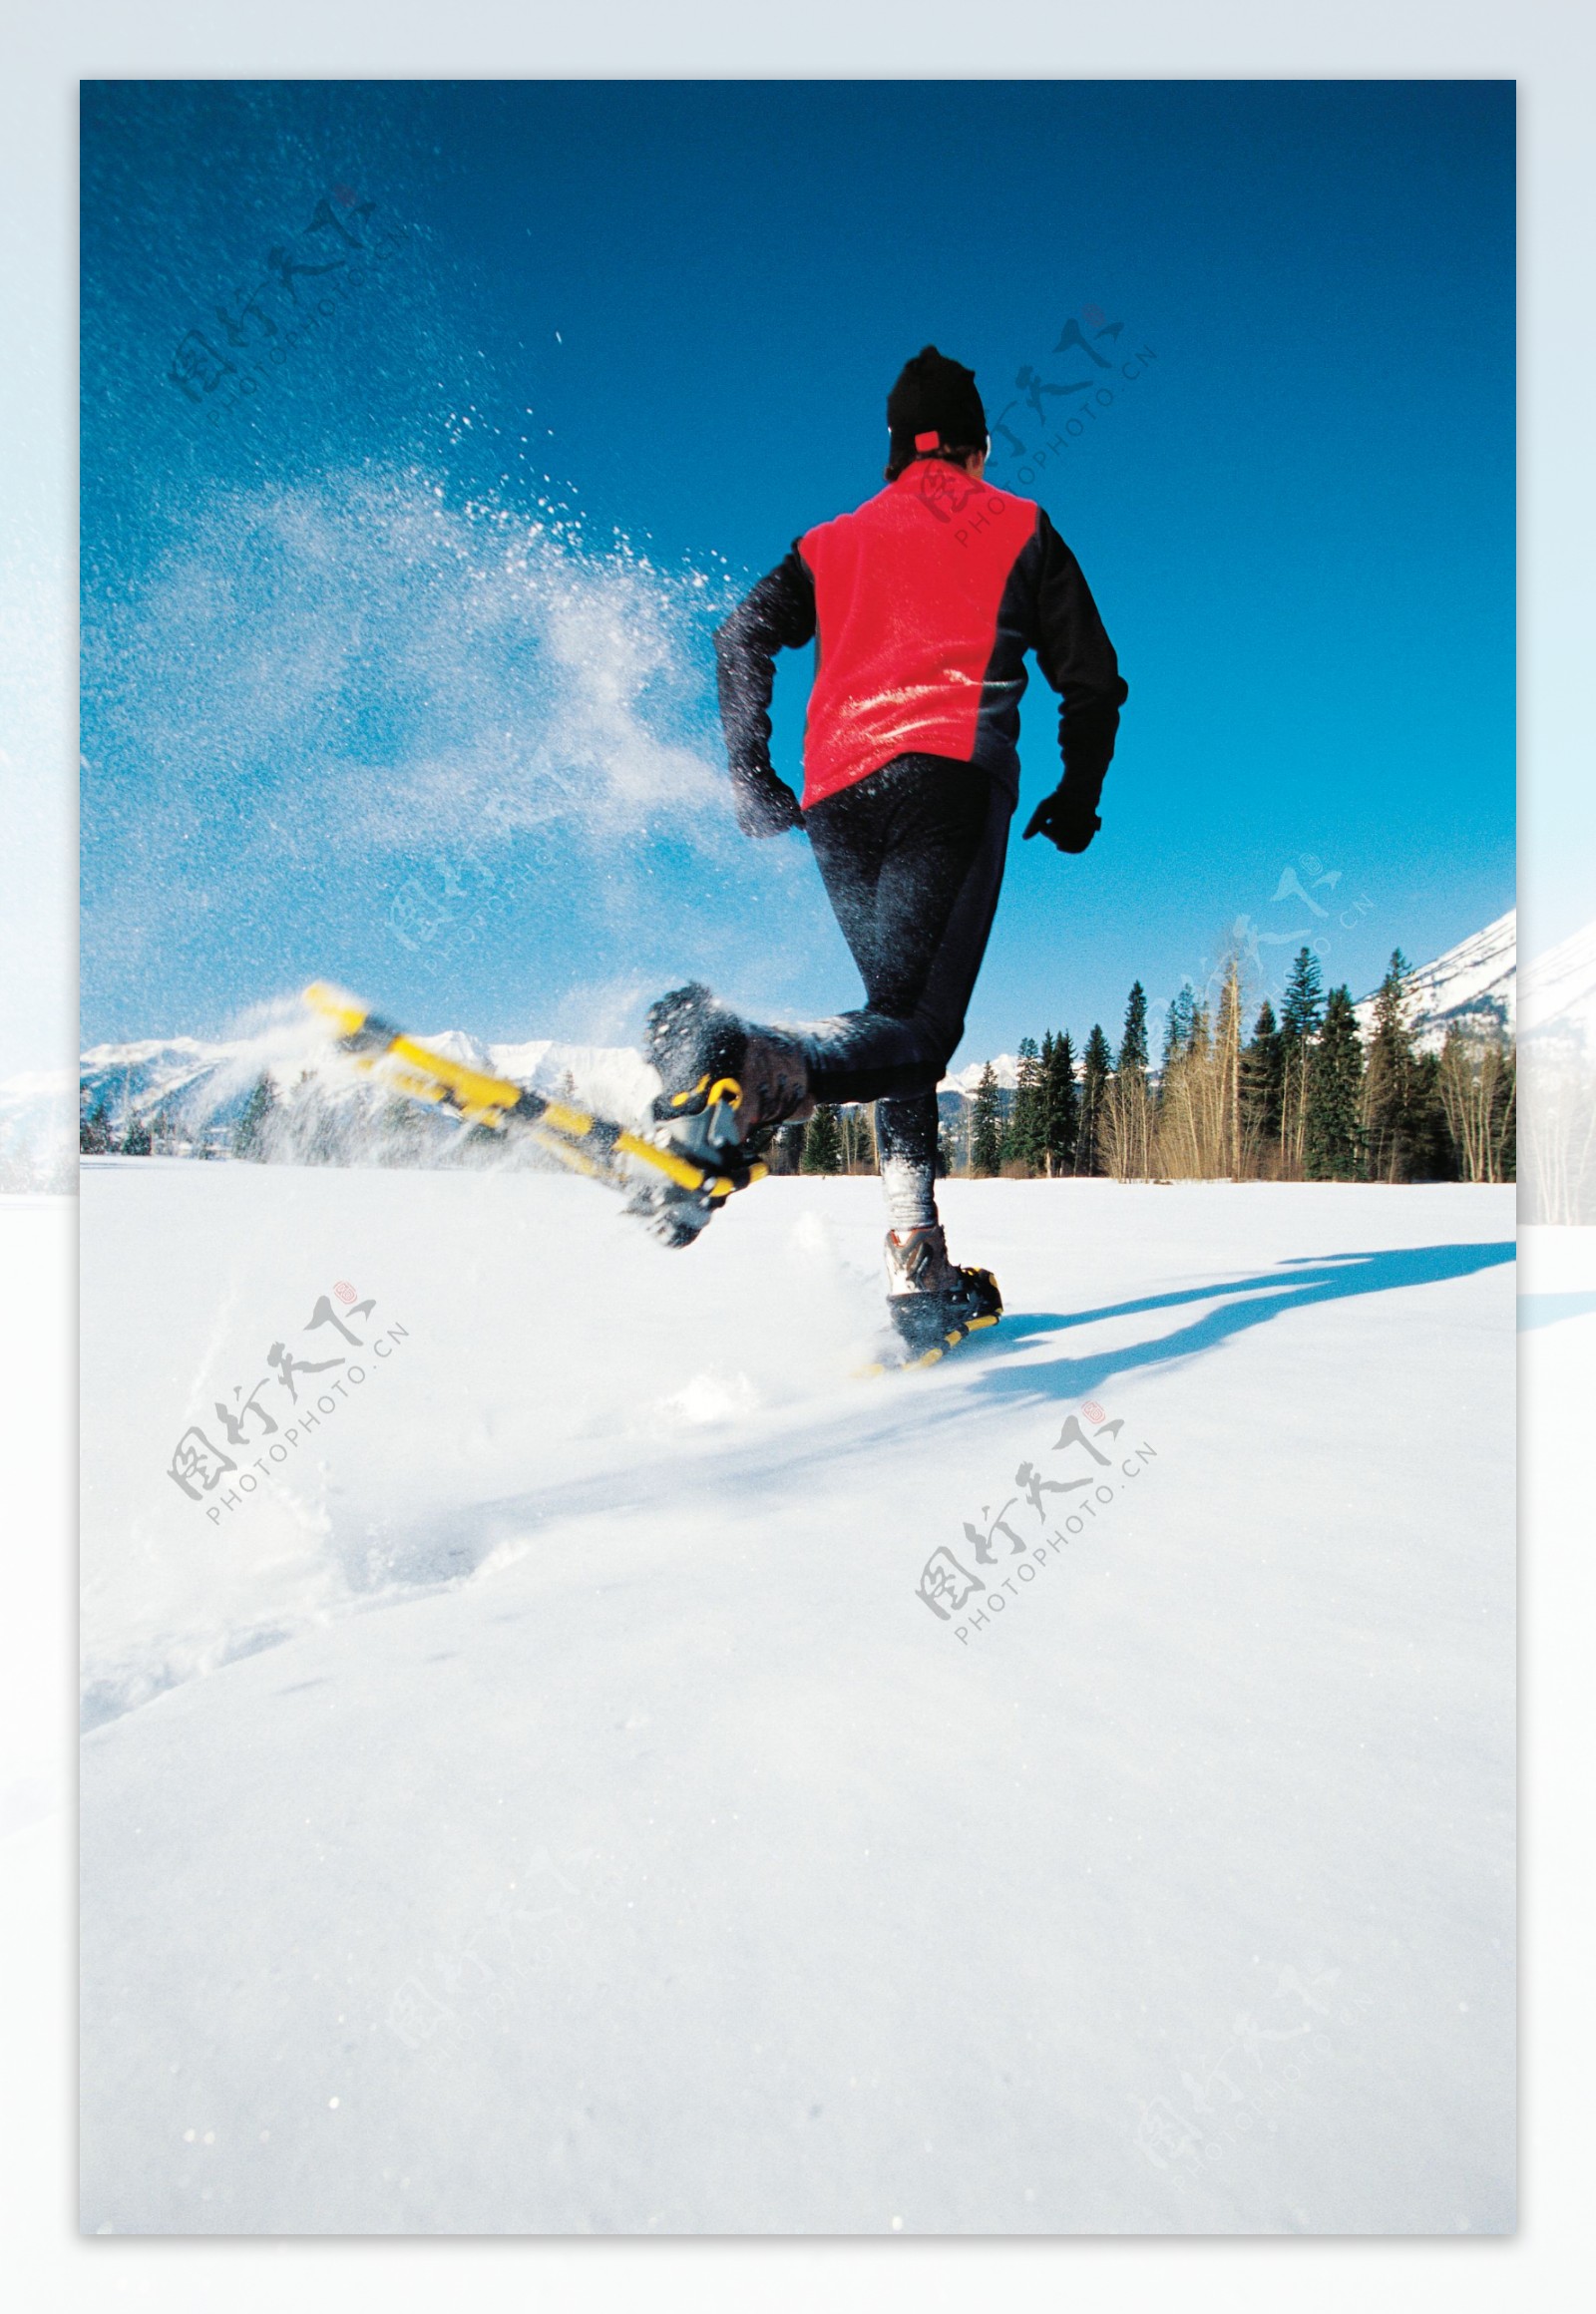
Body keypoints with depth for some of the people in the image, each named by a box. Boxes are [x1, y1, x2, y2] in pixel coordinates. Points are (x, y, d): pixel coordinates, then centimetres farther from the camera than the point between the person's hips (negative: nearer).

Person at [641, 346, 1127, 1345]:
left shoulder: (832, 542, 28)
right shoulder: (1022, 527, 22)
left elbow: (743, 637, 12)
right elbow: (1094, 681, 19)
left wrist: (749, 776, 15)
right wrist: (1078, 799, 30)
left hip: (837, 794, 4)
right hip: (954, 770, -4)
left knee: (906, 1017, 10)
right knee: (914, 1025, -17)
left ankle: (921, 1267, 1)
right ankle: (741, 1058, -48)